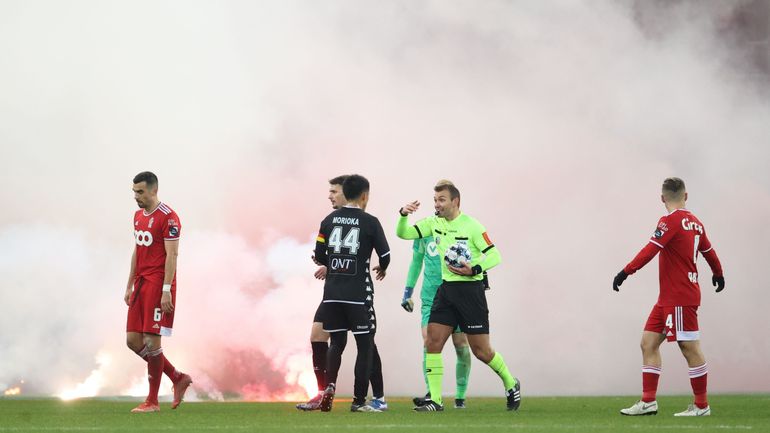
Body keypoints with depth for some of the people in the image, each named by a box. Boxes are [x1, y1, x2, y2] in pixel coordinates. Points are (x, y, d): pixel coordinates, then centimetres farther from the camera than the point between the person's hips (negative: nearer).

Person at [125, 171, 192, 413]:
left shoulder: (168, 218, -11)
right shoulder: (138, 216, 16)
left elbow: (172, 255, -15)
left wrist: (166, 290, -20)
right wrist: (130, 286, 19)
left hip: (158, 284, -9)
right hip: (141, 284, 9)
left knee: (151, 341, -7)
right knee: (133, 340, 5)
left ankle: (152, 402, 0)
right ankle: (178, 379, 18)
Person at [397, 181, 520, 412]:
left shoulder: (471, 225, -10)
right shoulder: (434, 223, 6)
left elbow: (494, 255, -10)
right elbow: (404, 233, 4)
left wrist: (474, 270, -25)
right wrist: (403, 215, -14)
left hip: (470, 288, -6)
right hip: (446, 289, 6)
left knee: (481, 350, -1)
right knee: (432, 343, -6)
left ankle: (511, 384, 23)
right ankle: (435, 399, -3)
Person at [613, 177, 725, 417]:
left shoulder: (670, 220, -13)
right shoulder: (695, 222, 12)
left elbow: (650, 250, -22)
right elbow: (709, 251, 25)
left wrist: (626, 272, -22)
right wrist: (718, 274, 42)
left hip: (680, 298, -9)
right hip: (668, 297, 9)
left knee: (690, 348, -2)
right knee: (649, 342, 8)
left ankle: (701, 406, 5)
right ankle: (648, 401, 7)